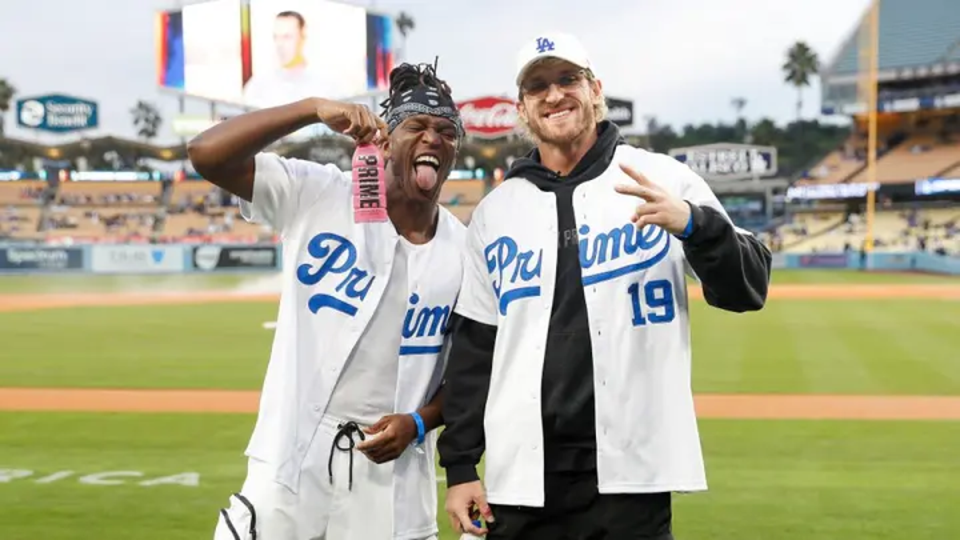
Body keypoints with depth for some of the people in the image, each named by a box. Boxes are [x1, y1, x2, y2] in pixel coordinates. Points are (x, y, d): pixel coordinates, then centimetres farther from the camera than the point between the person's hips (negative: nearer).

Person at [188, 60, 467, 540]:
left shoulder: (467, 251, 2)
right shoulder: (317, 197, -4)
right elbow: (206, 154, -14)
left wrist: (419, 423, -9)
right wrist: (315, 108, -22)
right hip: (291, 463, -2)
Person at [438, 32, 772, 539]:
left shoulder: (664, 180, 2)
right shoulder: (495, 211, 9)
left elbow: (746, 290, -4)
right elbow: (473, 348, 12)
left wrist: (691, 223, -23)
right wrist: (460, 465, 8)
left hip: (629, 476, -2)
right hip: (519, 479, 3)